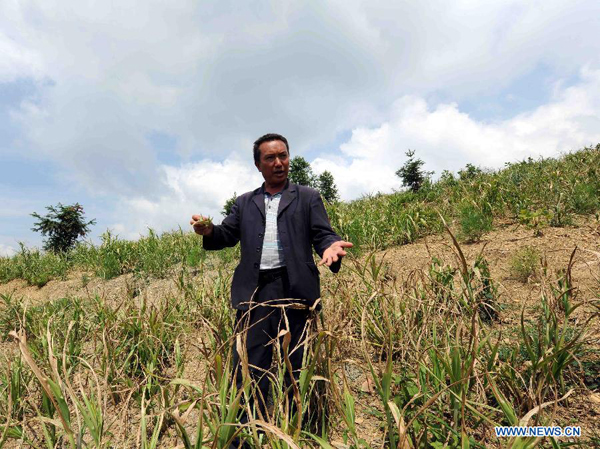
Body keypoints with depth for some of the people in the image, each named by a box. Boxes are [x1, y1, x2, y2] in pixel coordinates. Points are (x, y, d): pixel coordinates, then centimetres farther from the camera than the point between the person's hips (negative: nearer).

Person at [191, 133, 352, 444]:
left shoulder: (308, 197, 11)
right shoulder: (244, 203, 19)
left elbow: (322, 234, 3)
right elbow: (228, 235, 14)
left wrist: (331, 246, -21)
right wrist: (208, 231, -9)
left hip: (295, 289, -1)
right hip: (254, 291, 2)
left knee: (296, 366, 9)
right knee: (249, 367, 4)